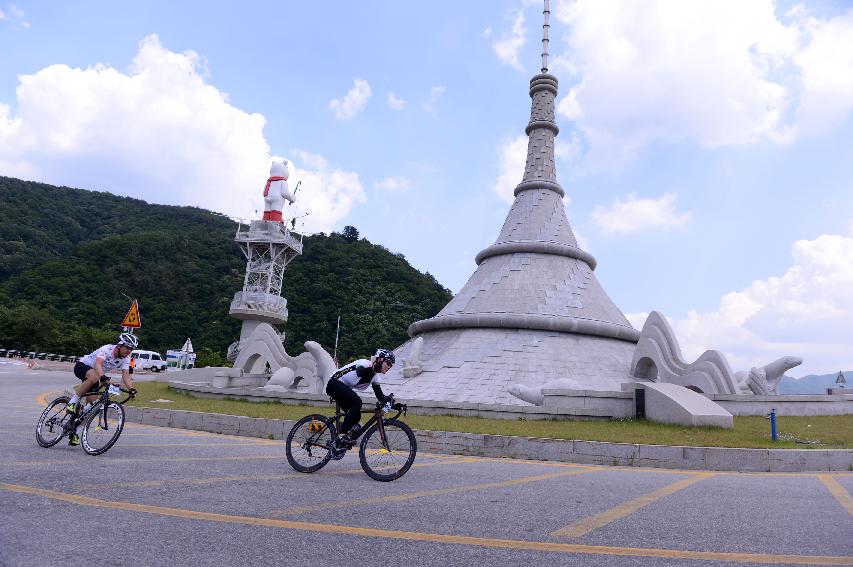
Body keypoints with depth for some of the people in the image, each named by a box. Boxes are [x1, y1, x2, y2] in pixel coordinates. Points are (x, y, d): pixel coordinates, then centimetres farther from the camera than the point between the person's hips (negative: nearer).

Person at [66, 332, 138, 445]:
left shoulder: (125, 358, -11)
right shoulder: (107, 349, -29)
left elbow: (126, 375, -20)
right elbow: (98, 364, -45)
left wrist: (131, 388, -38)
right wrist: (103, 377, -64)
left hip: (95, 374, 6)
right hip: (81, 366, -6)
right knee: (94, 377, -40)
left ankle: (75, 432, 8)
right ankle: (72, 403, -24)